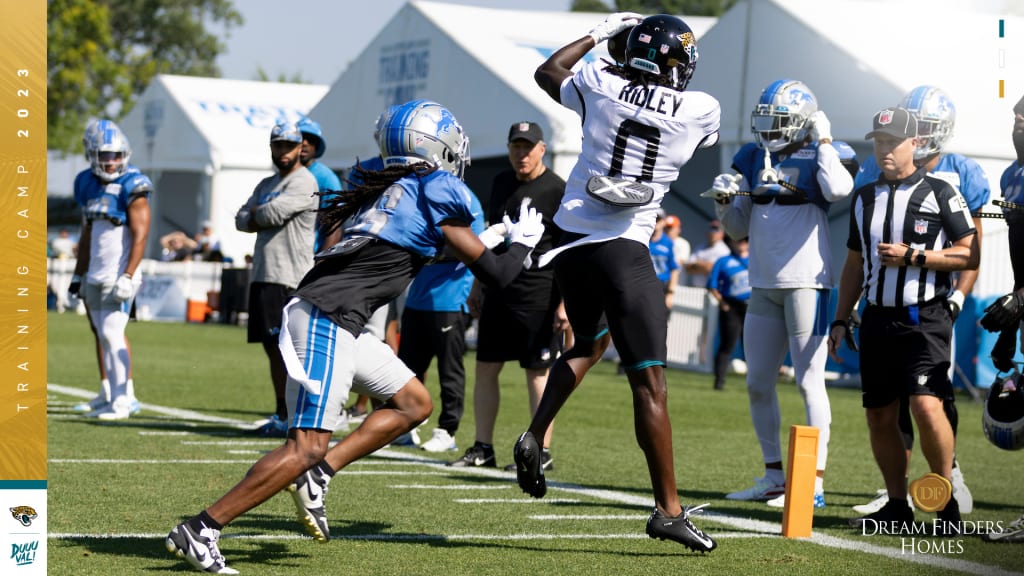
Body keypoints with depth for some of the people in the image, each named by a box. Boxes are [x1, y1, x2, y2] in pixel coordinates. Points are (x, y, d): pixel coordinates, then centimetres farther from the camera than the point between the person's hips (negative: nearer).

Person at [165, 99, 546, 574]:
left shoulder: (384, 188, 18)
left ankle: (317, 476, 8)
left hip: (329, 319, 9)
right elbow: (495, 275, -1)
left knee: (413, 403, 16)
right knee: (306, 447, -9)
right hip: (327, 321, -9)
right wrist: (523, 241, 18)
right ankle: (199, 531, -10)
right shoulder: (438, 193, -5)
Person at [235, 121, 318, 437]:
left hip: (290, 279, -9)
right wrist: (264, 219, -6)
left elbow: (271, 214, -17)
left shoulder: (304, 183, -8)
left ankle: (286, 416, -8)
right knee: (273, 348, 9)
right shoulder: (267, 184, 21)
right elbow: (242, 220, 14)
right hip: (264, 275, 9)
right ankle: (281, 413, 14)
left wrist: (256, 214, 5)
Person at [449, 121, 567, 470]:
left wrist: (565, 302, -16)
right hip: (498, 292, 7)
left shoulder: (557, 190, -9)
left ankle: (542, 452, 4)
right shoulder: (501, 183, 12)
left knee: (537, 373, -2)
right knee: (485, 368, 8)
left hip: (537, 294, -7)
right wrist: (478, 285, 20)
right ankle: (483, 448, 15)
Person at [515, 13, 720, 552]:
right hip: (622, 248, -4)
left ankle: (534, 435, 16)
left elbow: (547, 72, 22)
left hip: (571, 237, 4)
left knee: (590, 341, 30)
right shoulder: (700, 110, -4)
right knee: (649, 381, -3)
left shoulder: (600, 83, -1)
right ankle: (668, 509, -3)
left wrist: (596, 35, 28)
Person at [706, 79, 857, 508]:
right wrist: (724, 201, -3)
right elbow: (738, 229, 17)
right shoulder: (752, 159, 12)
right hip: (764, 285, 7)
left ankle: (814, 482, -4)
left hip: (806, 283, -7)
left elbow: (838, 189, -28)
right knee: (758, 384, 9)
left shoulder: (822, 156, -4)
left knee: (809, 380, -6)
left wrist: (823, 142, -16)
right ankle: (774, 477, 20)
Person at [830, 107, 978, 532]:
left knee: (926, 405, -19)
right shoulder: (864, 198, 14)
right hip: (877, 318, 6)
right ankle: (897, 504, 17)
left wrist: (913, 256, -13)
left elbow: (969, 256, -5)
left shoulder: (939, 194, -3)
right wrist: (840, 321, 16)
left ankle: (946, 501, -6)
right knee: (880, 417, 6)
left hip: (924, 318, -6)